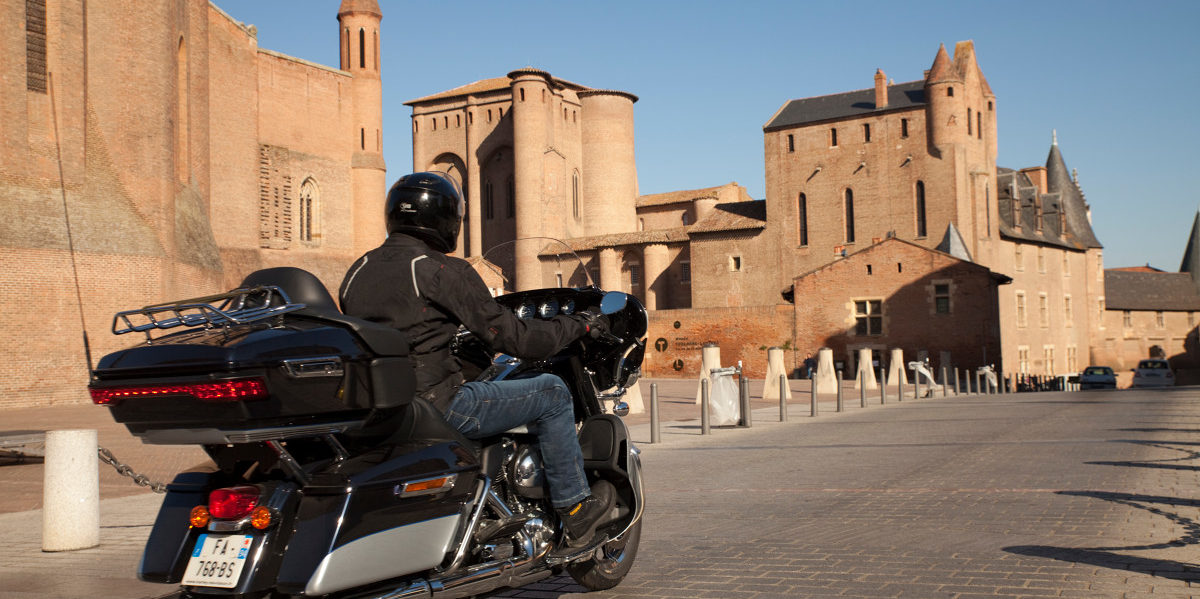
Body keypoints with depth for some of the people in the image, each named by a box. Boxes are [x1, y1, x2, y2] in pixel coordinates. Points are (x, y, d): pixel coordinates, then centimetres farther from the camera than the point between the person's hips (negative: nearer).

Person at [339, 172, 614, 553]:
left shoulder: (359, 269, 12)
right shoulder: (444, 270, -12)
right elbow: (510, 337, -12)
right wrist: (579, 325, 3)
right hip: (433, 404, -8)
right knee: (552, 393, 6)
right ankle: (575, 511, 12)